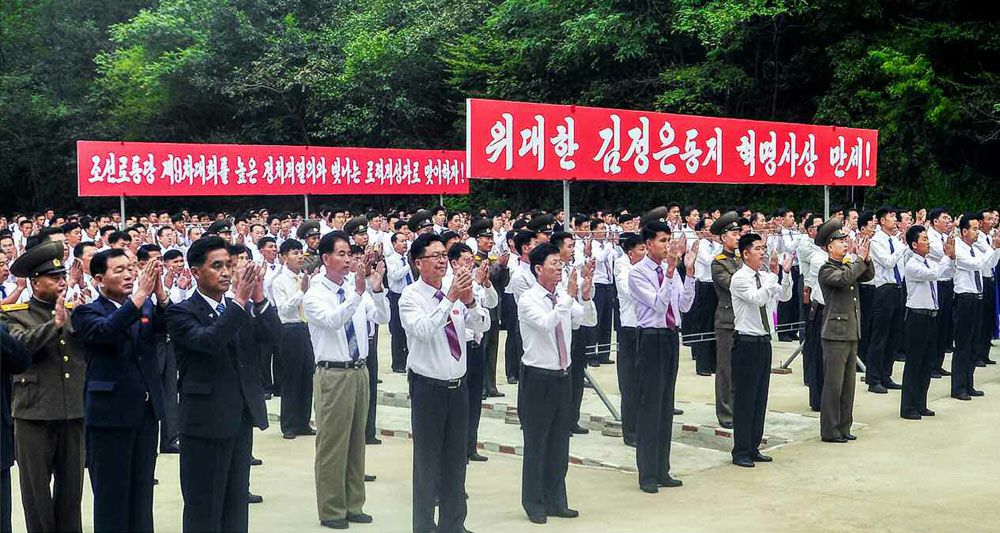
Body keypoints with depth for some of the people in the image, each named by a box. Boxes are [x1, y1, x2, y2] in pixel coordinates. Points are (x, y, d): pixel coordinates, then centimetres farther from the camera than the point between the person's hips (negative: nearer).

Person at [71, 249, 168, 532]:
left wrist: (160, 294, -29)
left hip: (147, 410, 5)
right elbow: (105, 331, -26)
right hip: (110, 413, -5)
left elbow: (165, 324, -10)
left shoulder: (147, 306, 9)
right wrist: (139, 296, -33)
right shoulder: (87, 313, -4)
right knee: (111, 494, 4)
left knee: (142, 491, 13)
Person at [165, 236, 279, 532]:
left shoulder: (242, 309, 10)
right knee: (204, 509, 3)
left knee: (237, 503, 15)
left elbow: (271, 334, -5)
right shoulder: (181, 313, -8)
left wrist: (259, 299, -21)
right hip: (206, 422, -6)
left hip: (242, 419, 6)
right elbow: (208, 341, -26)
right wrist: (240, 300, -30)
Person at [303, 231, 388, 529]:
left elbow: (382, 318, -4)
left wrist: (377, 289, -19)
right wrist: (358, 292, -36)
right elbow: (333, 320, -26)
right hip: (333, 374, -6)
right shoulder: (314, 296, -8)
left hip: (360, 370, 6)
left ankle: (353, 505, 24)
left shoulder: (356, 291, 7)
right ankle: (331, 510, 11)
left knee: (356, 440, 13)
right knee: (332, 443, 0)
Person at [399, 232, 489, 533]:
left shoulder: (455, 292, 4)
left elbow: (482, 326, -4)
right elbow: (423, 330, -28)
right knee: (427, 459, 3)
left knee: (456, 457, 14)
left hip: (458, 385, 6)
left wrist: (469, 301, -23)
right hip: (428, 386, -5)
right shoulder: (411, 296, -11)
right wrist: (451, 299, -34)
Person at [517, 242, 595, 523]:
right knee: (536, 444, 3)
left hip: (562, 376, 6)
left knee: (559, 442, 13)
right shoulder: (528, 300, -13)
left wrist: (586, 298, -17)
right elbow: (545, 323, -29)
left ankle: (556, 501, 25)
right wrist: (569, 297, -31)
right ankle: (534, 504, 16)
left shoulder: (564, 297, 6)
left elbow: (590, 321, 0)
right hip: (538, 377, -6)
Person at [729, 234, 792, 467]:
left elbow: (785, 296, 1)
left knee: (760, 398, 12)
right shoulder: (739, 278, -12)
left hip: (764, 341, 8)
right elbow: (758, 298, -26)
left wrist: (786, 273, -12)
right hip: (746, 342, -8)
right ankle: (741, 452, 4)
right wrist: (774, 273, -27)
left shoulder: (764, 277, 10)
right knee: (744, 399, -3)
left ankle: (753, 448, 20)